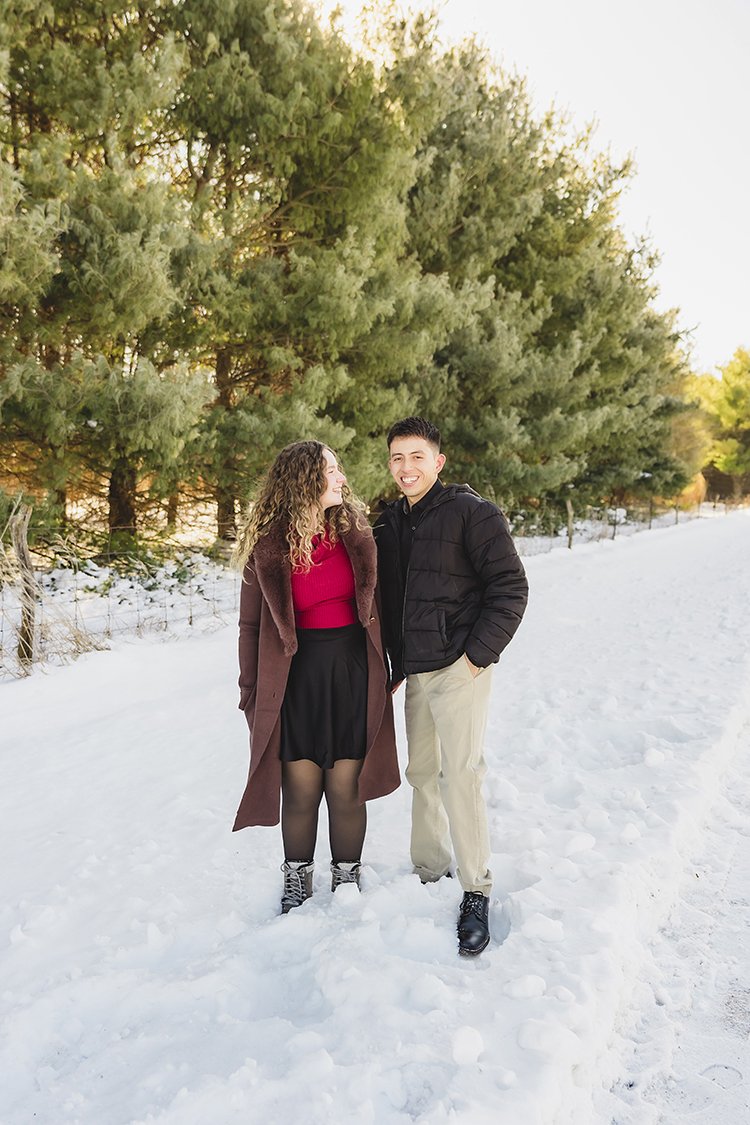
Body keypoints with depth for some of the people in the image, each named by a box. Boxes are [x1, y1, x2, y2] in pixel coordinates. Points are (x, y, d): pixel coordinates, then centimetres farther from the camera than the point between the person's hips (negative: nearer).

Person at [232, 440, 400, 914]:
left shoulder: (356, 532, 5)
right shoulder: (268, 546, -3)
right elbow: (252, 625, 1)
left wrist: (383, 668, 10)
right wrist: (251, 692, 1)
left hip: (352, 675, 2)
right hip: (295, 679, -1)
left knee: (346, 791, 5)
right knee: (300, 792, 6)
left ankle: (347, 884, 25)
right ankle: (297, 885, 27)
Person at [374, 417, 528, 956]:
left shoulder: (471, 511, -8)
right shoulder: (389, 522, 13)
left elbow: (511, 587, -11)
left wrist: (479, 654, -14)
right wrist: (394, 664, 16)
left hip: (459, 668, -7)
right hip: (414, 670, 7)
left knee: (460, 774, -10)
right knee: (422, 773, 12)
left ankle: (477, 894, 1)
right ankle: (429, 873, 26)